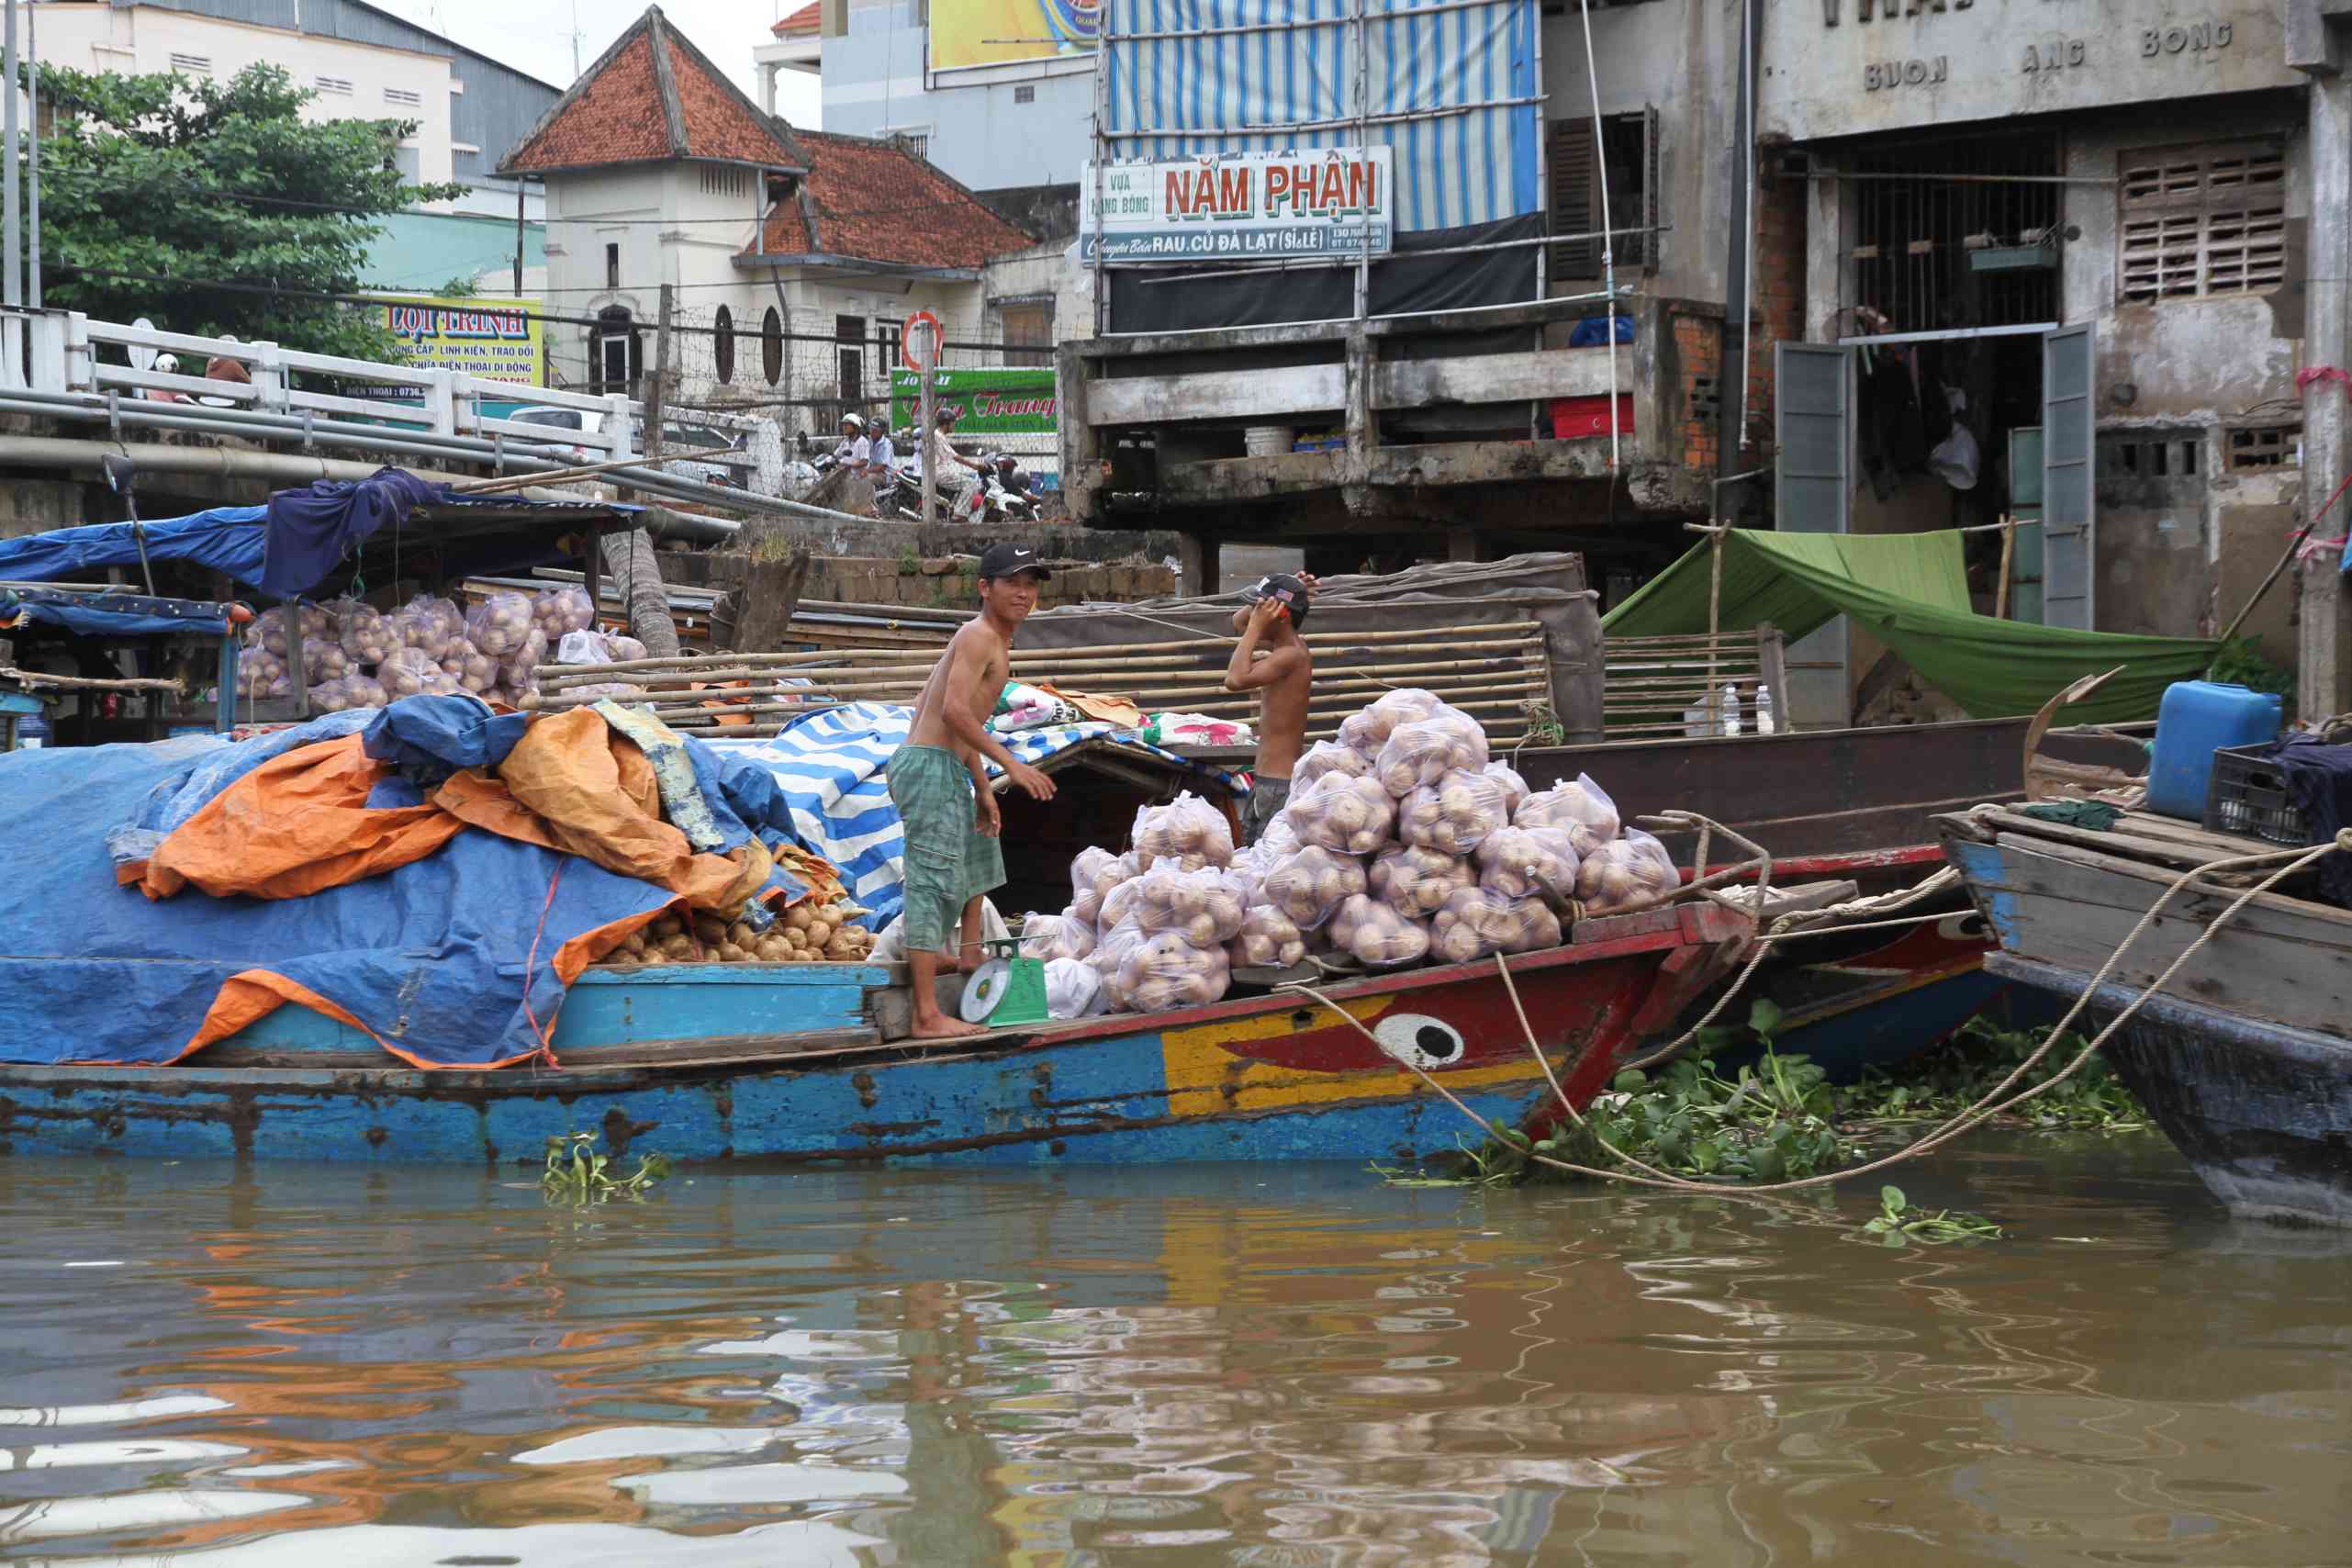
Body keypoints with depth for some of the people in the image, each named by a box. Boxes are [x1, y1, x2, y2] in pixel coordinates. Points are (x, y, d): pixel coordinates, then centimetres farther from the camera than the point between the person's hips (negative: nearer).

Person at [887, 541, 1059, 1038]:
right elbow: (954, 709, -25)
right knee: (935, 883, -14)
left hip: (945, 768, 11)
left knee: (979, 845, 34)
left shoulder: (994, 642, 20)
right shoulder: (979, 636, -12)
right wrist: (1010, 763, -25)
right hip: (929, 767, -11)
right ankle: (928, 1016, -19)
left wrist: (983, 790, 25)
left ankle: (969, 951, 48)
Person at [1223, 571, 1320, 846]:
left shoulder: (1291, 655, -17)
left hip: (1279, 784, -10)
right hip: (1265, 780, 10)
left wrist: (1256, 627, -20)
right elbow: (1239, 621, 26)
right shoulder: (1283, 646, 12)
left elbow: (1236, 679, -28)